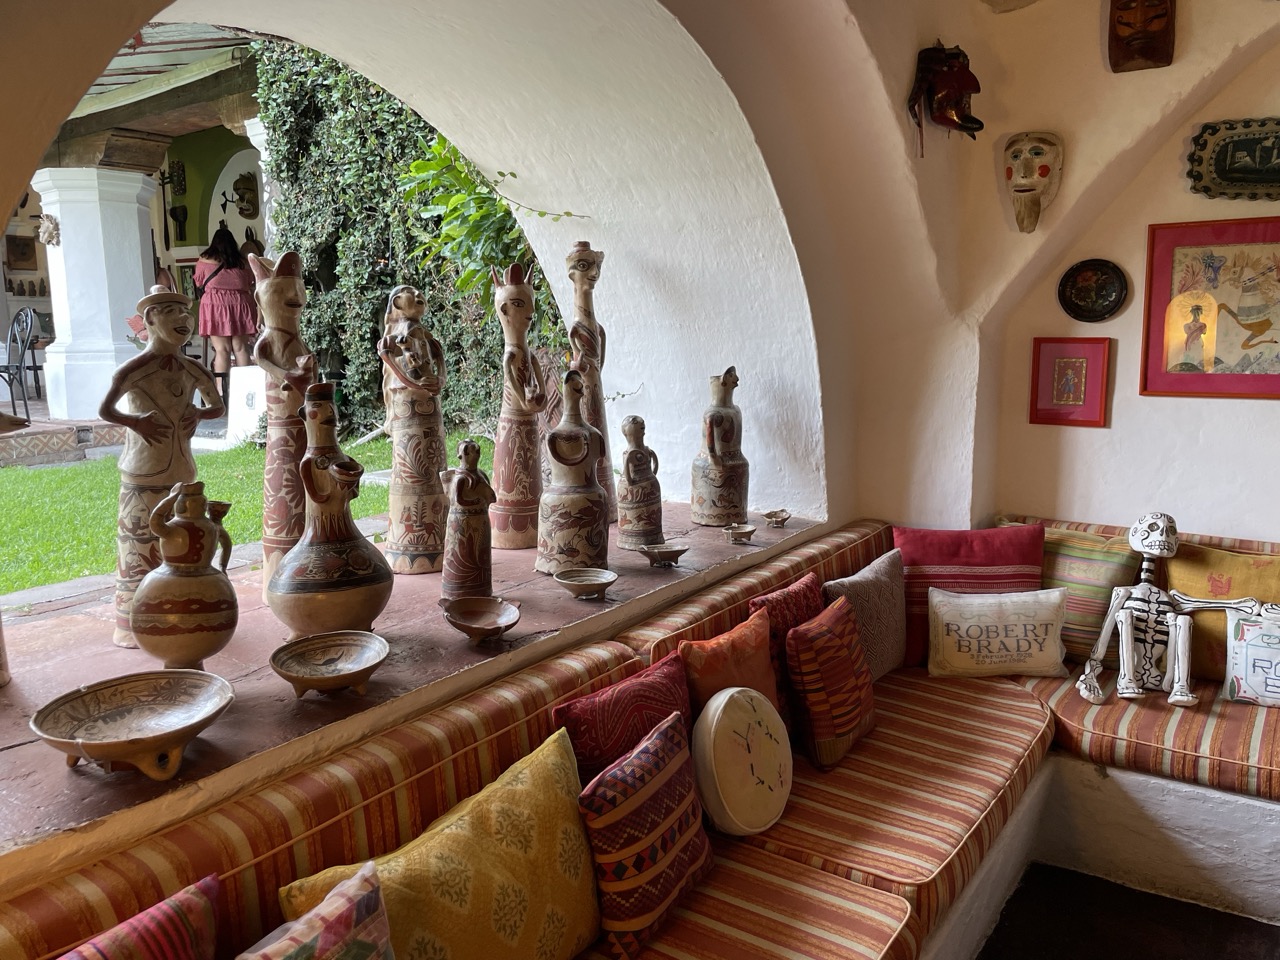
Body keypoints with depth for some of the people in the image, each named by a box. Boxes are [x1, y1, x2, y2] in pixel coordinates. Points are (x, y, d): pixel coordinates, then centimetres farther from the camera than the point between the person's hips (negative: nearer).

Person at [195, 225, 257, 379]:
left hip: (216, 304, -2)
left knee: (222, 350, -6)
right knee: (241, 348, 4)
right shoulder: (241, 261, 10)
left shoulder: (205, 259, 4)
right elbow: (250, 282, 20)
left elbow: (198, 282, 17)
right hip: (240, 304, 2)